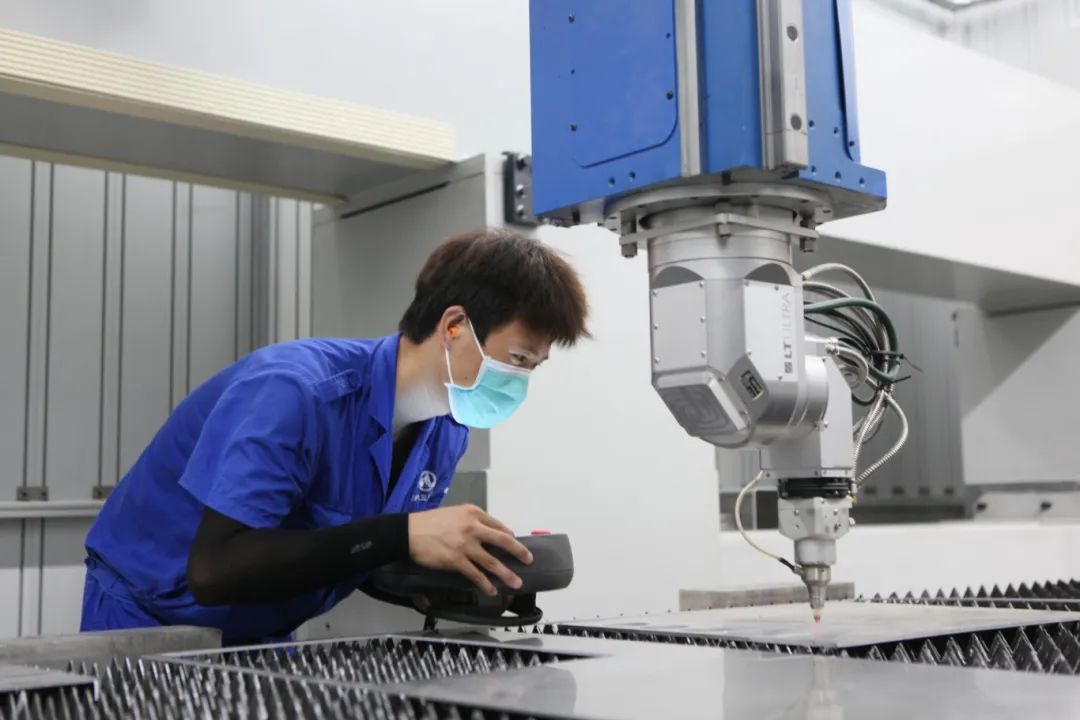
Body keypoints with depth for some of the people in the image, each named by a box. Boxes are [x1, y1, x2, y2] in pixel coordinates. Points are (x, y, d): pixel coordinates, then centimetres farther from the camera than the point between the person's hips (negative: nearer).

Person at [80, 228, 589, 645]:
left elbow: (365, 562, 1)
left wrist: (461, 574, -19)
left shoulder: (447, 432, -9)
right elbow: (213, 570, -36)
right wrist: (403, 537, -40)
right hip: (150, 622, -6)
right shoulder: (294, 392, -31)